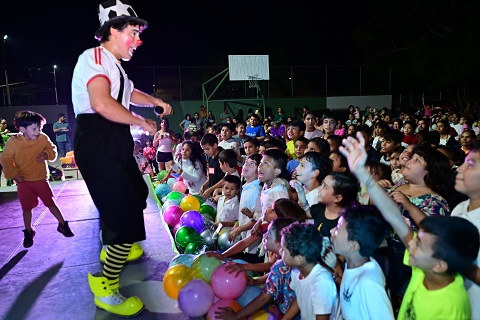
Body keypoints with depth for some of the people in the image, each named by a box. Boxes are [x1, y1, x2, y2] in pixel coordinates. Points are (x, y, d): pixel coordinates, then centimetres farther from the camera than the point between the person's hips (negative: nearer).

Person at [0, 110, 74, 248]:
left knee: (51, 203, 8)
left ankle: (62, 225, 23)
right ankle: (28, 232, 27)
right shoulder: (13, 142, -15)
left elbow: (52, 149, 6)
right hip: (24, 181, -1)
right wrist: (13, 174, -12)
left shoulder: (43, 138, -10)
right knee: (27, 208, 10)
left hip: (41, 179, 1)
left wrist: (47, 155, -15)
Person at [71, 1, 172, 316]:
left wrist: (156, 101, 26)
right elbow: (102, 104, -29)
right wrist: (143, 122, -17)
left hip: (116, 141, 11)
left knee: (136, 195, 25)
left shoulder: (115, 65, 20)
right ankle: (105, 288, 0)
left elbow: (130, 93, 41)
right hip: (97, 144, -11)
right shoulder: (94, 57, -12)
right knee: (126, 213, -14)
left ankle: (115, 248, 47)